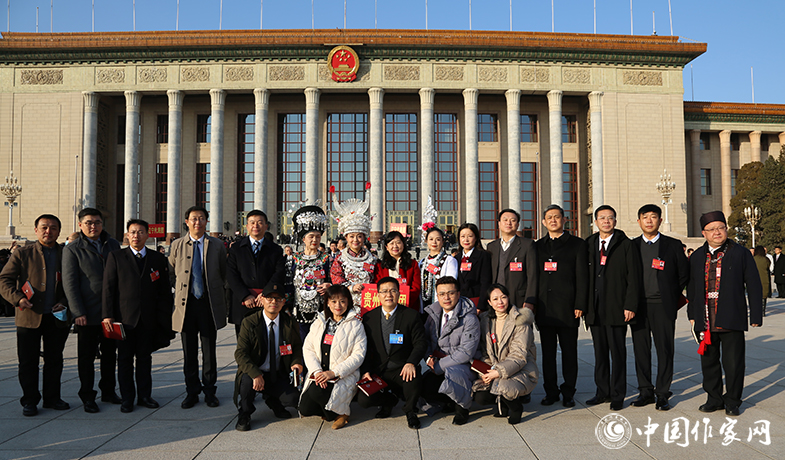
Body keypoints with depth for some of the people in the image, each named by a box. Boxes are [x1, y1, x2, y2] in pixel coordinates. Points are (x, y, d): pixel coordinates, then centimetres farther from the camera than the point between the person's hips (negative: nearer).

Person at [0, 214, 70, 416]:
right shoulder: (22, 254, 3)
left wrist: (65, 302, -6)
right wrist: (17, 298, -17)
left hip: (57, 317, 2)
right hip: (29, 317, -2)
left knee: (55, 360, 11)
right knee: (28, 361, 5)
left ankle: (52, 398, 24)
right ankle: (29, 401, 18)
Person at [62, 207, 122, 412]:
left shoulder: (113, 245, 8)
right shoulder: (72, 249, -4)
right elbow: (69, 283, -7)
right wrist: (78, 312, -13)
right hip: (88, 313, -4)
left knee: (110, 353, 12)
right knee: (87, 355, 5)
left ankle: (108, 391, 25)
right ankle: (87, 397, 16)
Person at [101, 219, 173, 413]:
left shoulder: (158, 259, 7)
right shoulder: (116, 257, 2)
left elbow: (164, 290, 9)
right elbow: (108, 287, -1)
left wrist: (163, 317, 3)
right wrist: (108, 315, -8)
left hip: (149, 319, 2)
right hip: (124, 317, -1)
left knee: (145, 357, 10)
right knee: (125, 359, 6)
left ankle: (145, 395, 21)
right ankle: (127, 399, 16)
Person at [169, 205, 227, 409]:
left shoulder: (217, 245, 6)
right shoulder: (176, 245, 7)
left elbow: (224, 274, 12)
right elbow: (171, 274, 15)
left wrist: (215, 291, 6)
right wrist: (180, 289, 7)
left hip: (210, 303, 0)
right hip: (186, 302, 1)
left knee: (209, 350, 5)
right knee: (189, 351, 6)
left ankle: (209, 391, 17)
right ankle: (192, 392, 18)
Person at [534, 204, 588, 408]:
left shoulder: (577, 244, 4)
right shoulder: (538, 246, 13)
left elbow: (582, 277, -1)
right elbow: (533, 276, 13)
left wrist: (580, 305, -8)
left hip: (567, 307, -3)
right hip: (544, 308, 3)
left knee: (569, 351, 3)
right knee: (547, 352, 8)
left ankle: (568, 393, 14)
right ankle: (551, 391, 18)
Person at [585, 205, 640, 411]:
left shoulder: (625, 245, 0)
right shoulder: (588, 244, 10)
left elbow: (633, 277, -4)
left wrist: (630, 306, -10)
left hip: (616, 309, -4)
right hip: (595, 309, 4)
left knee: (618, 352, 2)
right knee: (600, 352, 11)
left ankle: (618, 395, 14)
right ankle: (603, 392, 23)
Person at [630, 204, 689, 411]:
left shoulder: (673, 245, 4)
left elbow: (684, 274, 8)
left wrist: (672, 296, 6)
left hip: (663, 306, -2)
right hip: (638, 306, 2)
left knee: (665, 350, 0)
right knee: (641, 350, 6)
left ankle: (662, 395, 9)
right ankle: (646, 392, 17)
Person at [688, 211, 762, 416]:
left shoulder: (741, 254, 1)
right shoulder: (697, 257, 11)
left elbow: (754, 286, 1)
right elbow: (691, 288, 16)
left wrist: (756, 315, -3)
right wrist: (692, 315, 13)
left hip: (731, 320, -3)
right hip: (705, 321, 3)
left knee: (733, 362, 1)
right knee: (709, 361, 11)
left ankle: (732, 401, 18)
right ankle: (714, 399, 26)